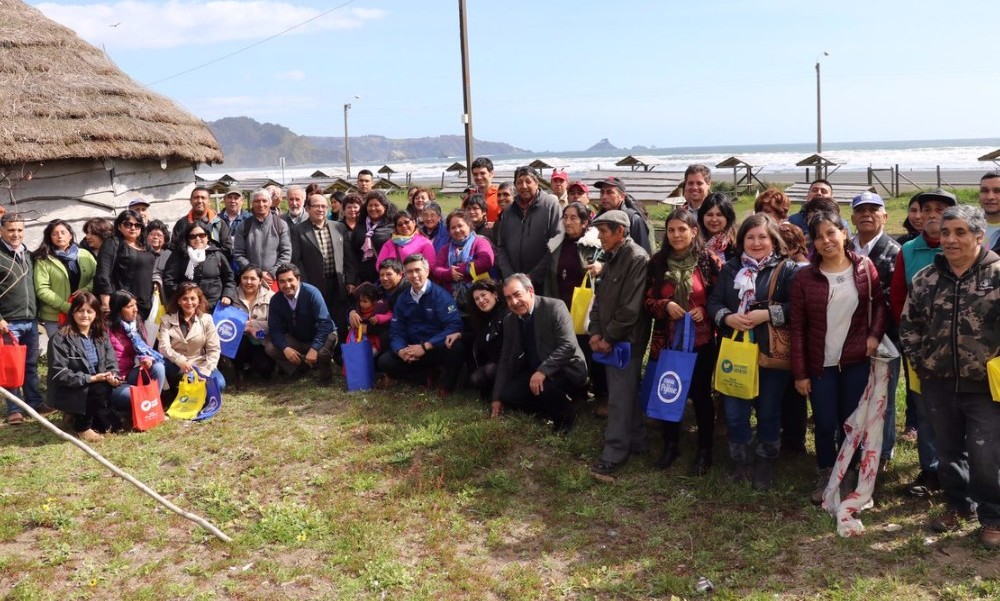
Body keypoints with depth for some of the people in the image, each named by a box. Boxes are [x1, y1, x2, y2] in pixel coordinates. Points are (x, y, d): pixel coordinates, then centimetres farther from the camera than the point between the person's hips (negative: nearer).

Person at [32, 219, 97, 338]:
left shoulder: (85, 255, 9)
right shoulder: (43, 260, -1)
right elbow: (42, 290, -9)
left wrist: (86, 290, -15)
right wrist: (66, 307, -16)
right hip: (55, 318, -2)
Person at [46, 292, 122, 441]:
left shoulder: (101, 335, 6)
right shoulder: (60, 339, -13)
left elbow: (111, 363, 3)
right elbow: (59, 374, -18)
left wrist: (112, 376, -20)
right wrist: (90, 379, -24)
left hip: (98, 386, 5)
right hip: (68, 392, -5)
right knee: (100, 389, -32)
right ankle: (82, 426, -10)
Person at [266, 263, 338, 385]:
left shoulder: (311, 293, -25)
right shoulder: (276, 300, -11)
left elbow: (325, 323, -30)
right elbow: (275, 329, -10)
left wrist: (314, 348, -39)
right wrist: (285, 348, -29)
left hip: (322, 334, -4)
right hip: (296, 339, 5)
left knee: (323, 352, -36)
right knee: (270, 347, -17)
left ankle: (324, 373, -1)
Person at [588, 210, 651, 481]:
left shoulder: (637, 259, -16)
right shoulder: (612, 258, 13)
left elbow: (631, 307, -21)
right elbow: (599, 297, 15)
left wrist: (609, 337, -15)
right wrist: (595, 332, 1)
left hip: (626, 340, -9)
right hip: (609, 340, 9)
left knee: (620, 398, -6)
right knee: (627, 393, 16)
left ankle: (613, 455, -2)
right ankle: (636, 442, 27)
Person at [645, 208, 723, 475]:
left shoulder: (709, 260, -7)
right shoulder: (658, 261, 0)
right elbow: (646, 300, 4)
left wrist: (705, 310, -18)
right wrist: (665, 306, -15)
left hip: (701, 341, -2)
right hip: (667, 340, 3)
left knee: (701, 394, 8)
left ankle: (705, 450, 23)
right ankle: (670, 444, 30)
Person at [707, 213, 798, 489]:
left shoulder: (786, 269, -4)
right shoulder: (730, 269, 8)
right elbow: (713, 302, 6)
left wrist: (767, 314, -20)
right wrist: (727, 317, -13)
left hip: (772, 353, -3)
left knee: (768, 411, 10)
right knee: (734, 412, 6)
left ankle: (765, 464, 28)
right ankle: (741, 462, 26)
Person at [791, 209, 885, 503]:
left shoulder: (865, 268, -5)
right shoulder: (804, 277, -8)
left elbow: (880, 303, 8)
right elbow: (798, 327, -6)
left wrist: (875, 335, -9)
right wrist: (799, 372, -7)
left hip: (856, 360, 1)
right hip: (820, 364, -1)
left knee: (851, 421, 11)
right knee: (825, 424, 5)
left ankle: (848, 475, 31)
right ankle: (825, 476, 27)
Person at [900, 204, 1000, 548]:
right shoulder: (926, 279, 5)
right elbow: (909, 323, 13)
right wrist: (919, 360, 5)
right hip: (938, 383, 5)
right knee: (947, 450, 17)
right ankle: (958, 505, 36)